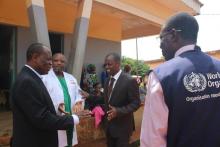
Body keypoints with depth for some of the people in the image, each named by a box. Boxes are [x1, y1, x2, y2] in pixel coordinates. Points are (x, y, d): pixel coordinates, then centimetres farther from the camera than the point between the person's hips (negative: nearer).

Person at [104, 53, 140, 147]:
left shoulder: (129, 81, -16)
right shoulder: (107, 81, 7)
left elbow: (136, 103, -16)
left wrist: (118, 111, -27)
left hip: (122, 126, -6)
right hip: (109, 125, 7)